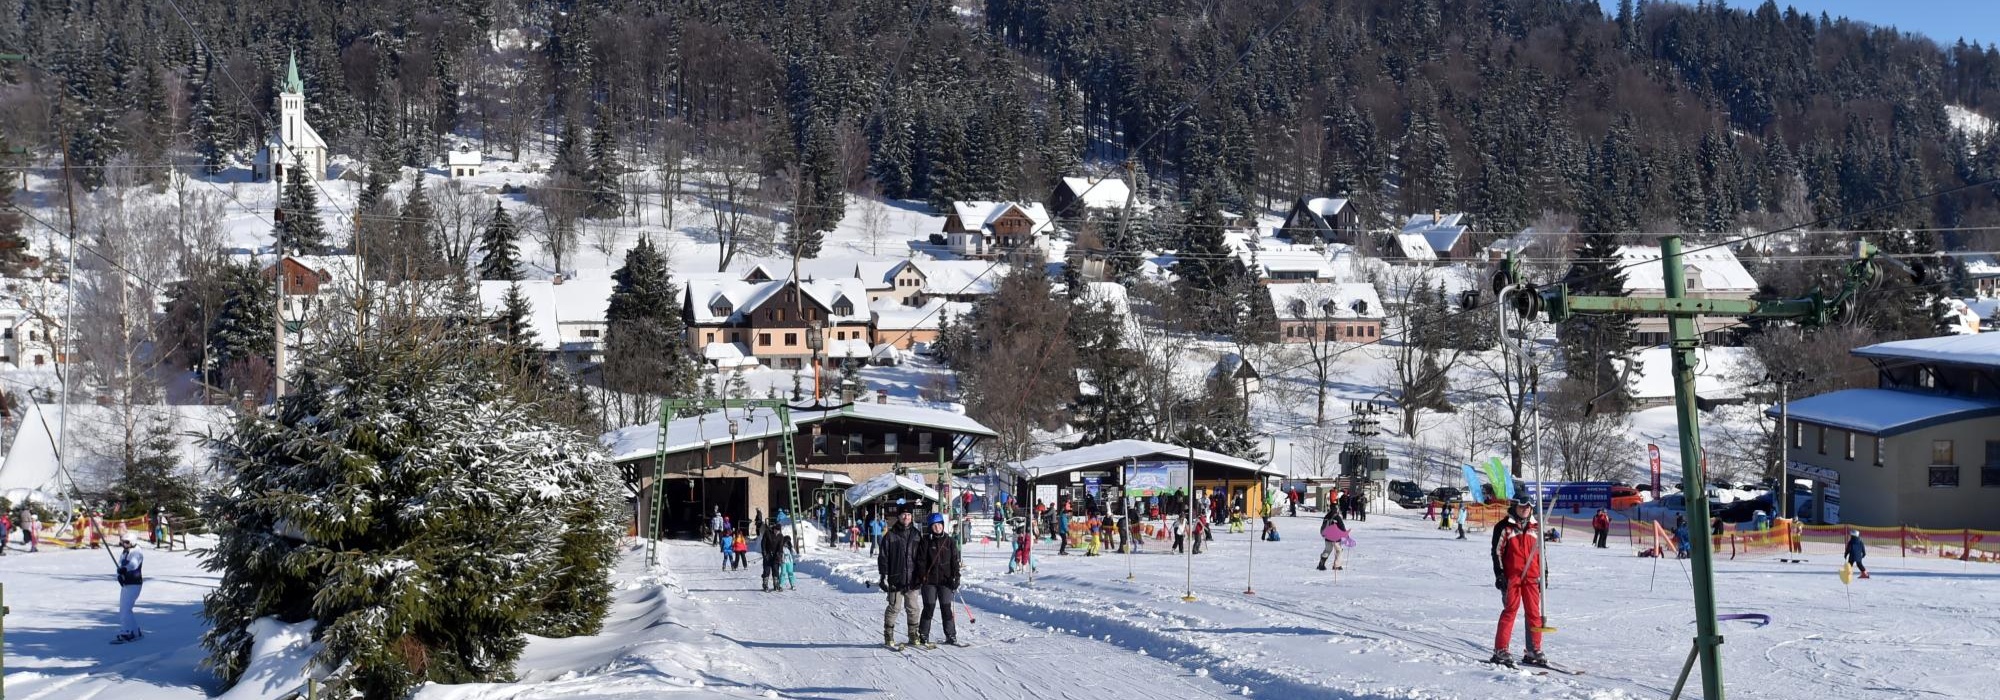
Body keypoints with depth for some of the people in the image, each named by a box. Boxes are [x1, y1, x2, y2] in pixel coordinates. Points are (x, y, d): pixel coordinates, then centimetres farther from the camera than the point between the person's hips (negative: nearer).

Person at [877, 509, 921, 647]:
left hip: (912, 579, 3)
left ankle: (914, 636, 15)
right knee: (893, 608, -1)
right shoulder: (890, 536, -1)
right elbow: (883, 557, -1)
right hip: (895, 579, -3)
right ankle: (888, 637, 7)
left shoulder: (915, 534, 11)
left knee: (913, 608, 6)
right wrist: (883, 576, -7)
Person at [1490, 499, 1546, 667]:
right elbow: (1497, 551, 0)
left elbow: (1541, 552, 21)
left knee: (1534, 613, 3)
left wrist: (1543, 575, 17)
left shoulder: (1535, 527, 14)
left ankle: (1534, 651, 9)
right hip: (1511, 576, -4)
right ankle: (1501, 651, -2)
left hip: (1532, 577, 4)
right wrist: (1499, 574, -7)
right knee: (1510, 611, -6)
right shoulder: (1504, 527, 0)